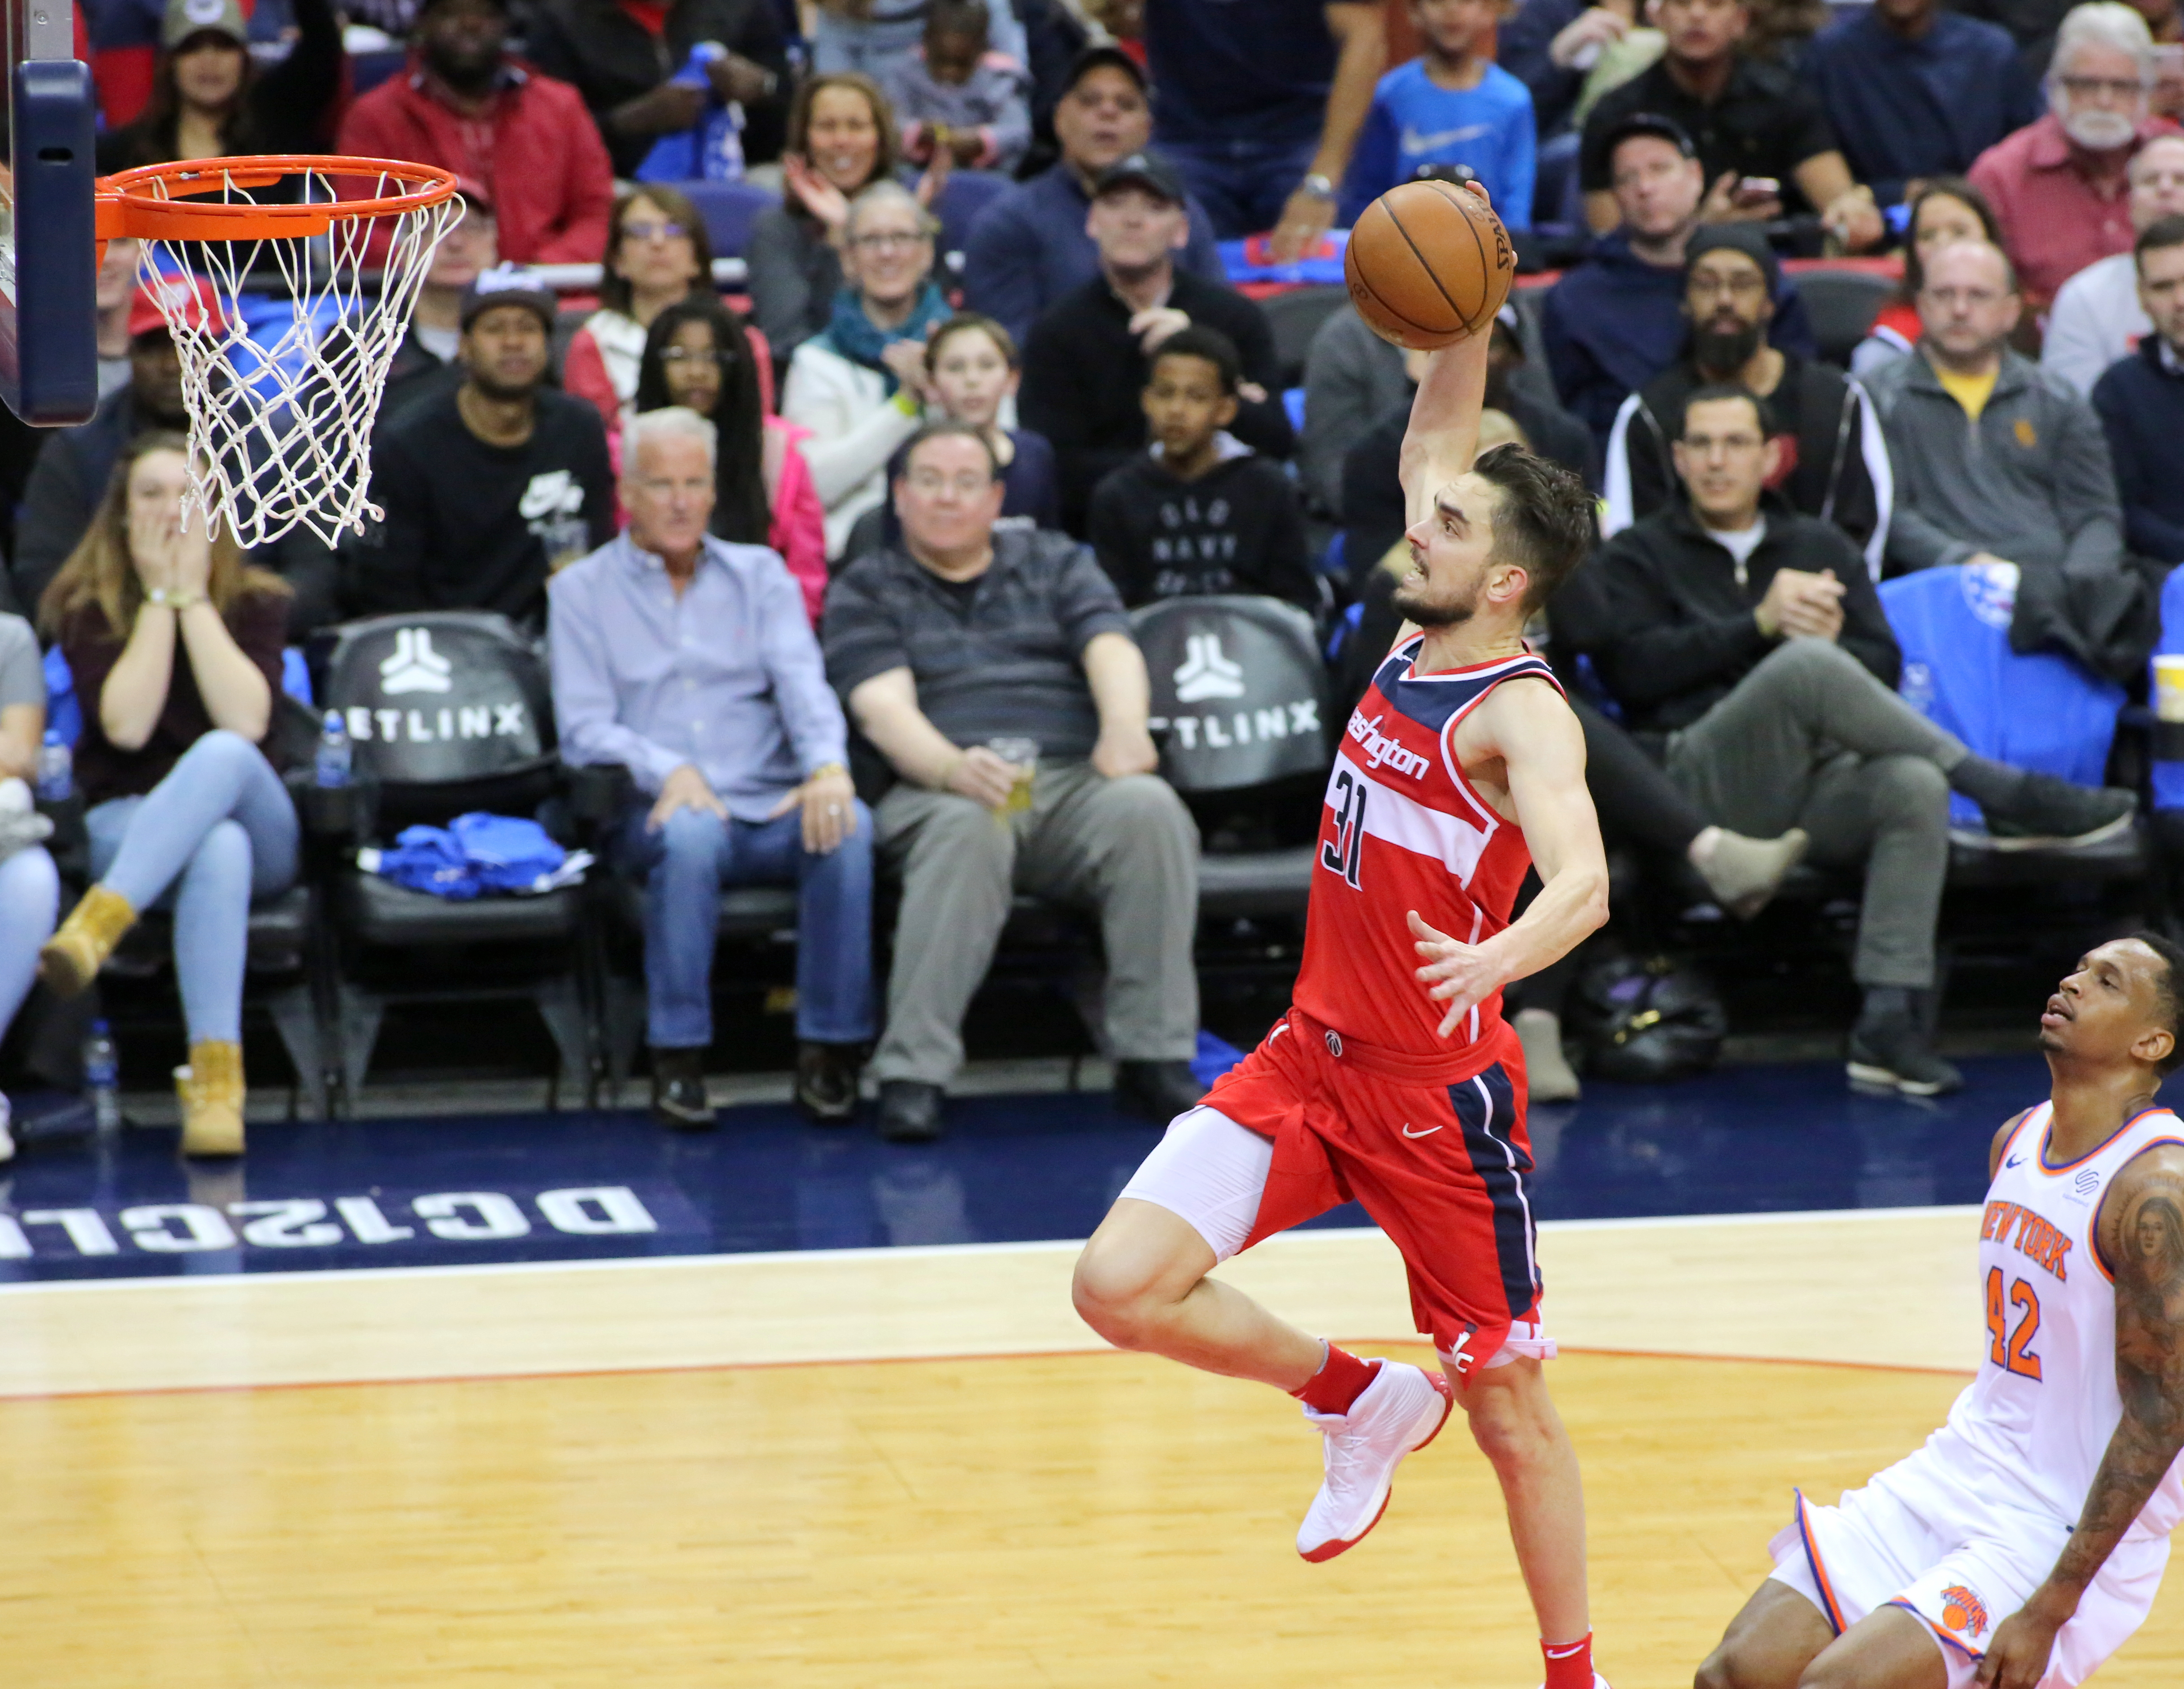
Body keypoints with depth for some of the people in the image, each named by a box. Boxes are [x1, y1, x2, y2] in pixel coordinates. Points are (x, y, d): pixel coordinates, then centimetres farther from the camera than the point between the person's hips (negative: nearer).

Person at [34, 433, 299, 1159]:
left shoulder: (258, 602, 5)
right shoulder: (86, 607, 3)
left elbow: (245, 722, -14)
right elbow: (126, 726, -13)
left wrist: (193, 596, -11)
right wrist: (159, 596, -10)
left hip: (252, 822, 1)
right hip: (127, 827, -1)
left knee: (221, 754, -37)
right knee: (218, 848, -39)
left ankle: (99, 923, -54)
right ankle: (215, 1072, -52)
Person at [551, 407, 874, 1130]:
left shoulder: (759, 575, 18)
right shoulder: (583, 590, 12)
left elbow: (802, 682, 2)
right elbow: (585, 728, 1)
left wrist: (828, 767, -21)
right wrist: (667, 771, -20)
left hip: (770, 809, 2)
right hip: (654, 809, -2)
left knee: (847, 827, -31)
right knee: (691, 832, -38)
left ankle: (830, 1049, -25)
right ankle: (677, 1057, -29)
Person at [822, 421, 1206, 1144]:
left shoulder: (1056, 564, 24)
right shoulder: (866, 591, 16)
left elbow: (1111, 650, 6)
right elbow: (884, 705, -2)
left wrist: (1124, 729, -19)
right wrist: (955, 768, -24)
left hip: (1075, 779, 2)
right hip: (939, 790, -2)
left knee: (1147, 807, -32)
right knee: (965, 828, -39)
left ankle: (1153, 1058, -28)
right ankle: (912, 1074, -40)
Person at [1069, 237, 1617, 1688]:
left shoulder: (1521, 713, -17)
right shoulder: (1419, 641, 5)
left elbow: (1582, 882, -35)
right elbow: (1436, 442, 16)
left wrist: (1499, 955, -55)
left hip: (1441, 1089, -7)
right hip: (1312, 1057, 7)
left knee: (1511, 1405, 3)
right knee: (1122, 1285, -7)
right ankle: (1360, 1405, 14)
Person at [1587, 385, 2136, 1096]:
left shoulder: (1823, 547, 26)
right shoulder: (1639, 556, 17)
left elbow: (1883, 665, 15)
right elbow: (1633, 665, -3)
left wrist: (1828, 644, -7)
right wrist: (1760, 625, -9)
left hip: (1824, 780, 3)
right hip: (1707, 782, -3)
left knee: (1916, 785, -33)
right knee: (1805, 664, -34)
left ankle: (1891, 1019, -37)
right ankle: (2002, 792, -24)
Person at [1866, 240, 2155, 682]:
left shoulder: (2057, 403, 24)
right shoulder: (1881, 398, 15)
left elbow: (2096, 515, 16)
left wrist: (2081, 580, -8)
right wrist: (1962, 559, -15)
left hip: (2059, 582, 3)